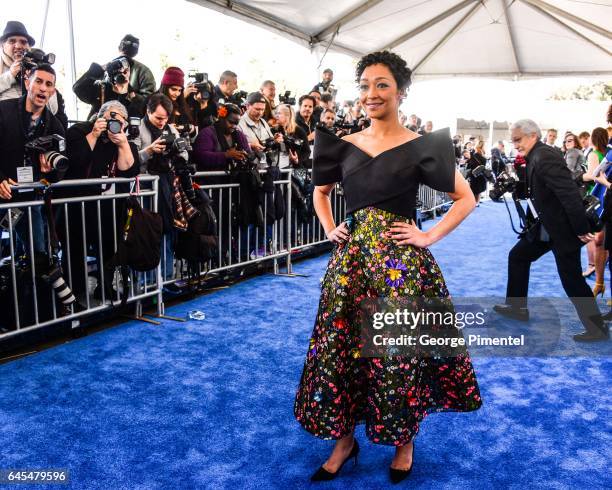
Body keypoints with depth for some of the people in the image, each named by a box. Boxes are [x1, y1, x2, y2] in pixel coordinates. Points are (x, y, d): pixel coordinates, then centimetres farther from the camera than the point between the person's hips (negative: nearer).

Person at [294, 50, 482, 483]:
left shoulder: (420, 147, -2)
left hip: (401, 263, -3)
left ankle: (404, 442, 28)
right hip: (351, 260, 4)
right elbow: (321, 192, 24)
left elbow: (466, 198, 3)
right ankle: (345, 439, 27)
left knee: (398, 352, 3)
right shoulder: (345, 146, 8)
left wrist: (429, 237, -6)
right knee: (341, 347, 6)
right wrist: (330, 230, 9)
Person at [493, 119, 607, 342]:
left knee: (572, 280, -2)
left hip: (564, 228, -10)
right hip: (546, 226, 10)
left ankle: (597, 328, 13)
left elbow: (570, 192, -27)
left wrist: (581, 229, -24)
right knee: (517, 256, 15)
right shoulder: (534, 157, 7)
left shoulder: (544, 157, -23)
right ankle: (516, 307, 28)